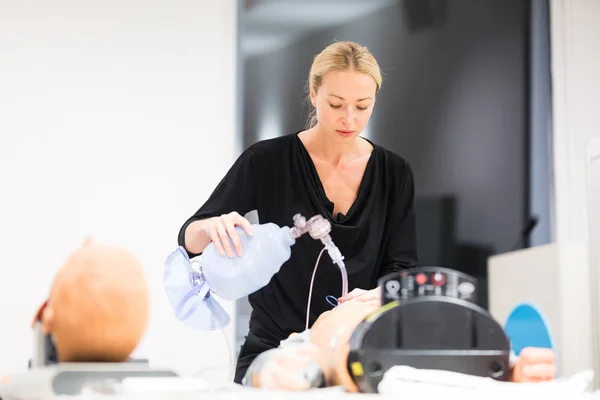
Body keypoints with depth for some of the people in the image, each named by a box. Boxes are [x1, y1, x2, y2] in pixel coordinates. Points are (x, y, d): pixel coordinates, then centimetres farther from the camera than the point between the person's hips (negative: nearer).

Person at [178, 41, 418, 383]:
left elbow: (403, 270, -2)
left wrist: (373, 298, -23)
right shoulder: (268, 161, -5)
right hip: (273, 352, -1)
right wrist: (211, 227, -26)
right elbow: (190, 239, -3)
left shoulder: (394, 173, 2)